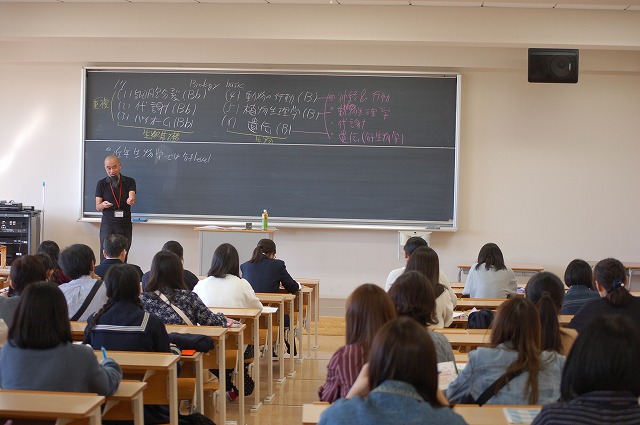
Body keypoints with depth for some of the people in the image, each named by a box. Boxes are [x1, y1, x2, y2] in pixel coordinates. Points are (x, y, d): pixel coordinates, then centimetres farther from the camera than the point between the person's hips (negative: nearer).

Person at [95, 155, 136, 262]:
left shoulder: (129, 182, 4)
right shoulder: (101, 184, 4)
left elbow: (132, 198, -12)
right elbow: (97, 207, 2)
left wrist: (131, 200, -36)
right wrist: (103, 205, -21)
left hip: (125, 225, 1)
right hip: (107, 225, -1)